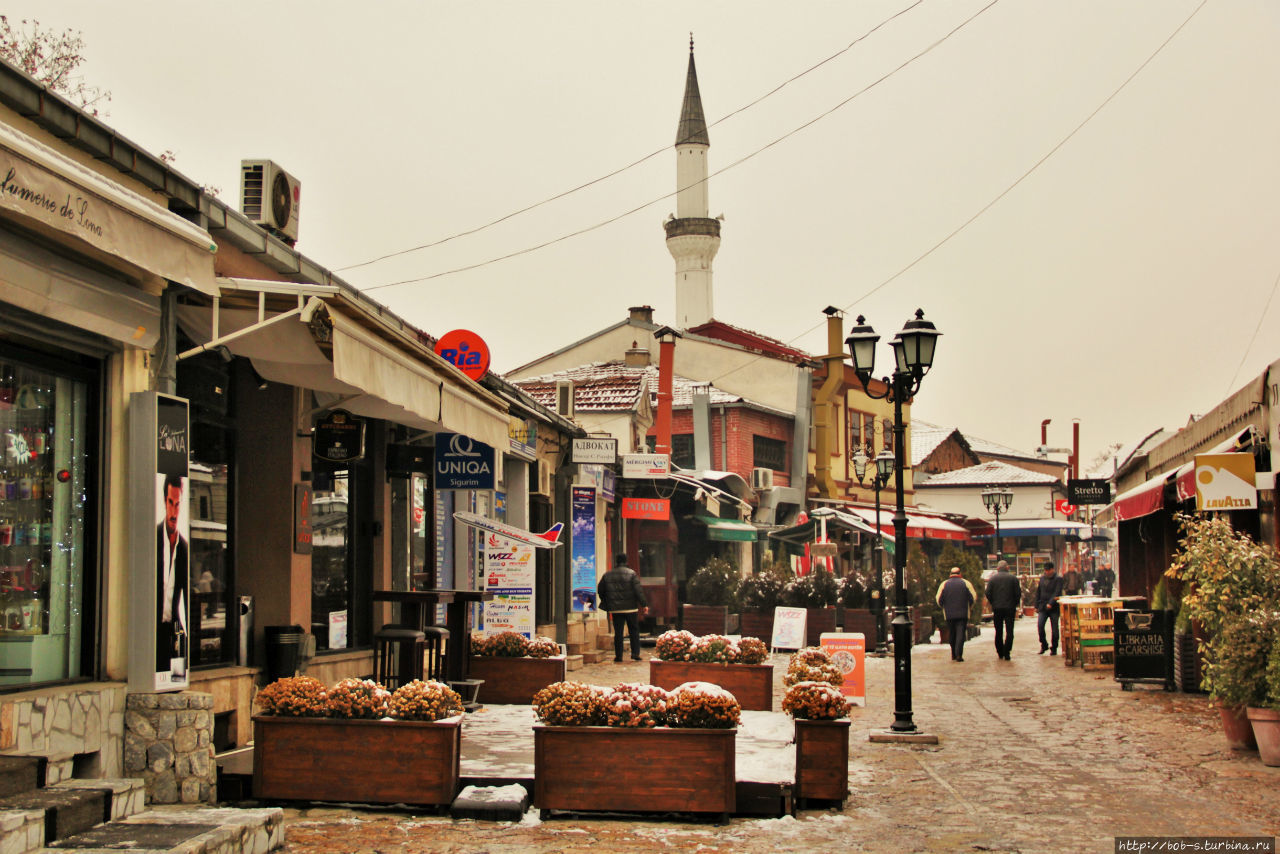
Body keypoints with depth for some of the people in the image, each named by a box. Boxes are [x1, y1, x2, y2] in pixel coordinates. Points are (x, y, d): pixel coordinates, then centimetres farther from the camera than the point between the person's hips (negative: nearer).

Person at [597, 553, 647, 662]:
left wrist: (606, 604, 25)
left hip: (615, 608, 2)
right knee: (634, 631, 8)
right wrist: (644, 604, -6)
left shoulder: (607, 575, 6)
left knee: (618, 632, 6)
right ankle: (635, 653, 2)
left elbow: (600, 590, 13)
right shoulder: (631, 573, -5)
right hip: (630, 608, -2)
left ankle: (618, 656, 5)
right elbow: (638, 590, -10)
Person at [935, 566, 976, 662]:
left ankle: (953, 655, 16)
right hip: (963, 614, -2)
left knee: (952, 634, 13)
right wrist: (969, 607, 16)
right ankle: (959, 654, -19)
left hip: (949, 614, 2)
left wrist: (943, 607, 19)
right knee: (960, 633, -6)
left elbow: (938, 599, 1)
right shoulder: (965, 583, 4)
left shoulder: (944, 584, 7)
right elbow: (974, 597, 0)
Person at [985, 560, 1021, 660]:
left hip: (997, 608, 1)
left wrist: (993, 603, 10)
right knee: (1009, 631, 0)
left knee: (998, 632, 13)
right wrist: (1015, 604, 9)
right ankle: (1006, 654, -7)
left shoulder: (992, 579, 0)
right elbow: (1018, 593, -4)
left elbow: (988, 594, -4)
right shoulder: (1013, 578, -2)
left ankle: (1000, 653, 18)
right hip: (1010, 608, -1)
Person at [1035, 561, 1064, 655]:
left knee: (1055, 628, 1)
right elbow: (1038, 592, 17)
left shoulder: (1058, 579, -4)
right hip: (1043, 607, 4)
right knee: (1039, 625, -11)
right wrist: (1036, 606, 14)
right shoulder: (1042, 578, 12)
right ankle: (1044, 645, 6)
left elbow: (1057, 593, -14)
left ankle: (1054, 648, 14)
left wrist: (1050, 603, -24)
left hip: (1054, 607, -4)